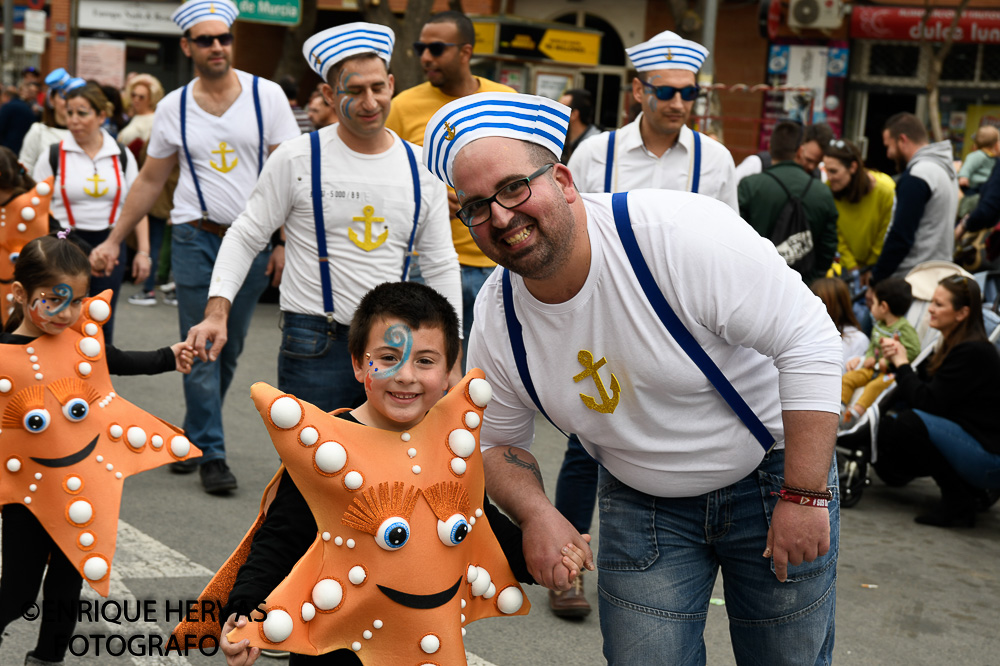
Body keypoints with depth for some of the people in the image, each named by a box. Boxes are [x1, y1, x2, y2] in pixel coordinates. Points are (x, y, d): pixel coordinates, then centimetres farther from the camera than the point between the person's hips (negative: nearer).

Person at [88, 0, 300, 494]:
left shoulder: (266, 96, -2)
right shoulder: (173, 108, 3)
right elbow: (150, 180, 11)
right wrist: (113, 240, 9)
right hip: (195, 237, 0)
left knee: (229, 350, 9)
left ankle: (194, 436, 28)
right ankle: (211, 453, 7)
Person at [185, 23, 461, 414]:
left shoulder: (422, 168, 5)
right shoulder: (297, 159, -5)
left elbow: (441, 267, 10)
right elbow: (246, 236, 0)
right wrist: (217, 311, -13)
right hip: (315, 346, -3)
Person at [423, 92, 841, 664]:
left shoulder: (676, 231, -29)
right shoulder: (497, 319, -11)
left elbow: (808, 342, -27)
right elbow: (498, 441, 4)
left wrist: (806, 495, -27)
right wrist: (536, 513, -17)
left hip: (773, 475, -3)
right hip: (642, 505, 3)